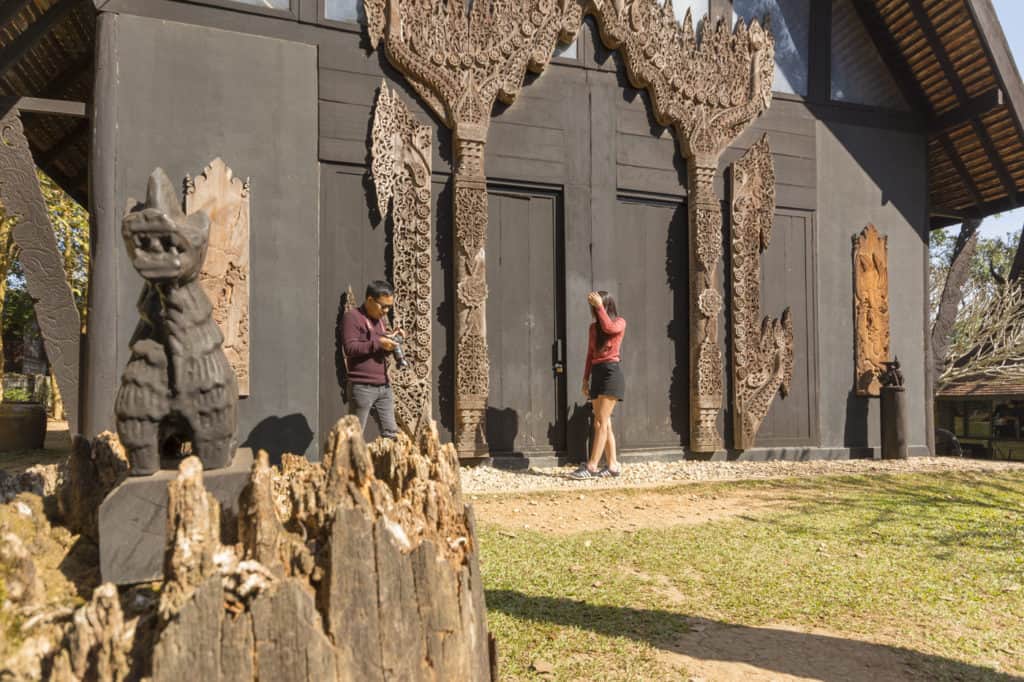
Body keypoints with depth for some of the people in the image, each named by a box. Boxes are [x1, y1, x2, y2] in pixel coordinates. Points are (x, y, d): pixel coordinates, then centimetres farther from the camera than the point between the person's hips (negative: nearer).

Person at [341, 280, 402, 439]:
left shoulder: (379, 319, 19)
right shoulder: (352, 317, -8)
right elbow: (350, 348, -18)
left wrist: (391, 340, 5)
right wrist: (378, 342, -20)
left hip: (384, 386, 8)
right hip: (362, 387, -8)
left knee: (391, 433, 6)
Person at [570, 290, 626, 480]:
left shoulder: (620, 323, 0)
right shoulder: (594, 327, 16)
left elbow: (608, 327, -24)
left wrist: (599, 306, -18)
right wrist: (585, 379, 13)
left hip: (611, 373, -7)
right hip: (597, 374, 7)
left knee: (601, 422, -11)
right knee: (603, 423, 5)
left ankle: (591, 467, -12)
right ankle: (612, 465, 9)